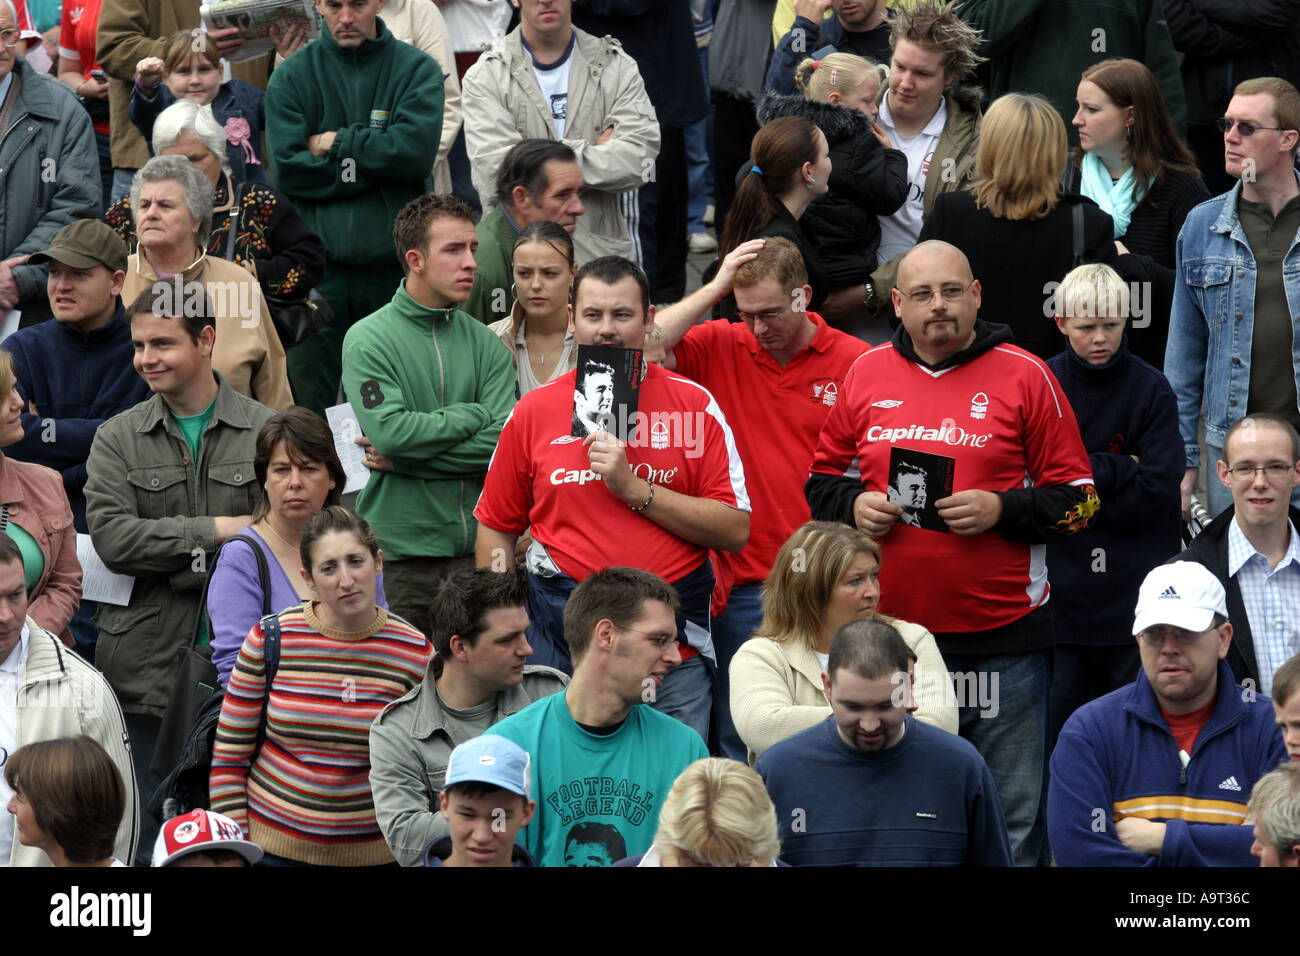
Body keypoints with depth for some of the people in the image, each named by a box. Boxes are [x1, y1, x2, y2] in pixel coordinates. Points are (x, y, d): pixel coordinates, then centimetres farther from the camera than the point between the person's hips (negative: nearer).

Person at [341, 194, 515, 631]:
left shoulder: (484, 343, 9)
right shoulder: (368, 340, -1)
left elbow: (504, 443, -5)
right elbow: (389, 430, -16)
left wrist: (403, 456, -10)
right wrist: (472, 415, -6)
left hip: (474, 545, 3)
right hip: (398, 550, -3)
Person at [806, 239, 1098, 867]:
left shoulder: (1024, 376, -1)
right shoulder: (867, 375, 8)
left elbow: (1078, 500, 0)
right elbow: (821, 480, 18)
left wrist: (1001, 510, -16)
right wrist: (856, 505, -3)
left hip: (1002, 639, -3)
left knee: (1013, 817, 1)